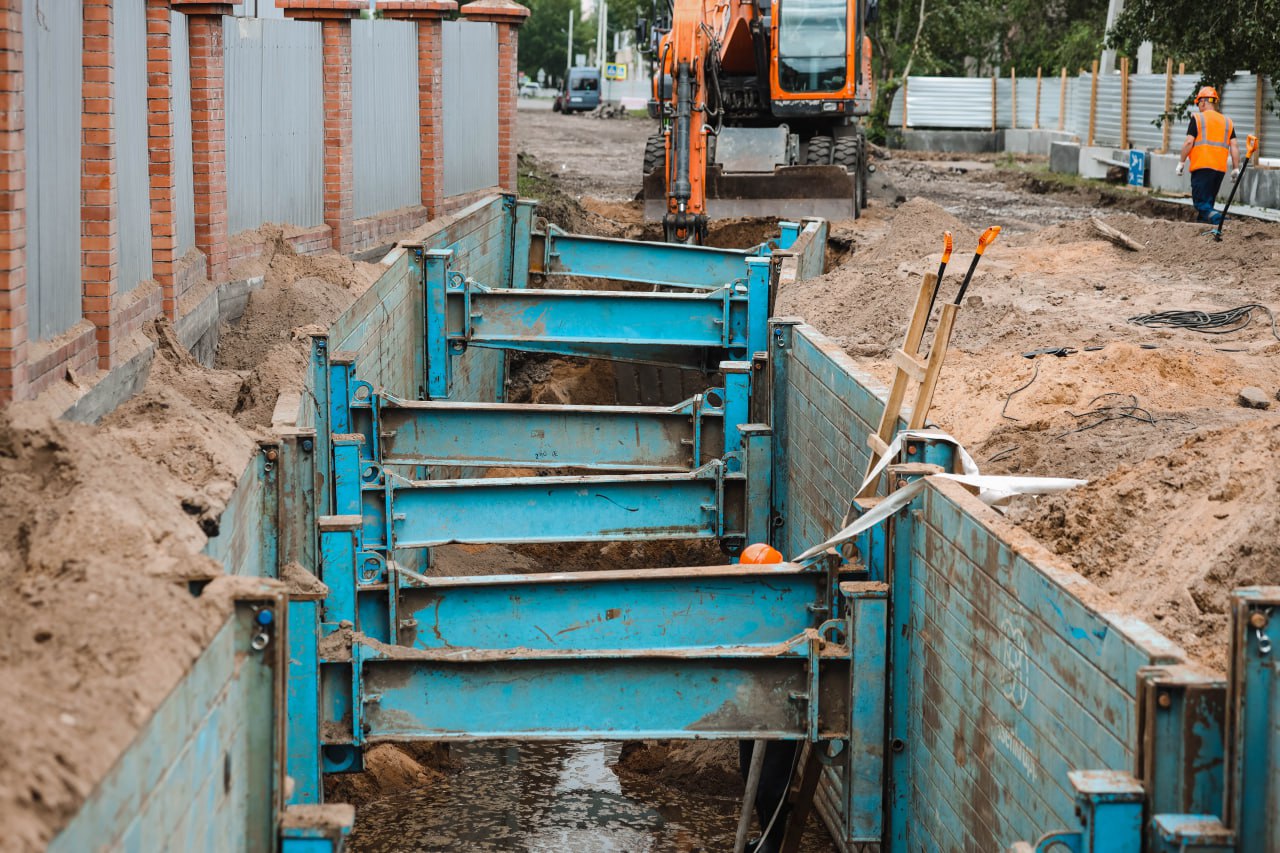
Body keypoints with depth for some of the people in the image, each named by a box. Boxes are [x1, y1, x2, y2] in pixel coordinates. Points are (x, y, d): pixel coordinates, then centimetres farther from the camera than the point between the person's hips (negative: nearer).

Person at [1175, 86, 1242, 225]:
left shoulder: (1197, 118, -1)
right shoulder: (1227, 122, 14)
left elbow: (1189, 142, -7)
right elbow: (1234, 146, 8)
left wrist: (1181, 162, 1)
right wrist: (1236, 168, 11)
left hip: (1201, 167, -5)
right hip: (1220, 168, 5)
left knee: (1201, 202, -8)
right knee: (1209, 201, 17)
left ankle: (1216, 218, -33)